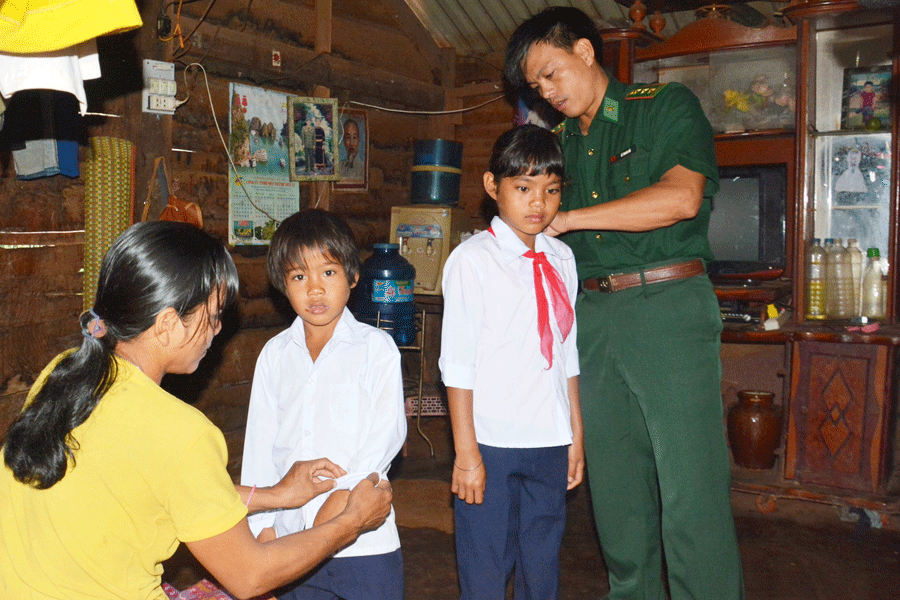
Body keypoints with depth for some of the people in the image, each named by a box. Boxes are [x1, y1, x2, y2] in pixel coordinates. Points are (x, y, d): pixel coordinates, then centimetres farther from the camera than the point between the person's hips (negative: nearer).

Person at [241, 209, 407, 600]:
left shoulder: (376, 347, -3)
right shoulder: (275, 354, 6)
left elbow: (388, 431, -9)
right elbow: (260, 441, 8)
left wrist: (347, 492, -20)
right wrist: (262, 524, 5)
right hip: (291, 539, 3)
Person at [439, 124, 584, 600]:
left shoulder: (561, 259, 9)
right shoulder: (471, 260, -8)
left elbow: (567, 355, 13)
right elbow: (457, 364, -9)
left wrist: (576, 436, 14)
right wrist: (465, 451, -11)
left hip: (550, 442, 5)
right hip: (491, 443, -5)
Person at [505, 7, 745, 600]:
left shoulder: (667, 106, 3)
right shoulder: (561, 144, 20)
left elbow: (681, 197, -15)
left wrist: (567, 218, -12)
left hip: (667, 306, -5)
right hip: (592, 317, 6)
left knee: (690, 490, -7)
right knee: (616, 487, 10)